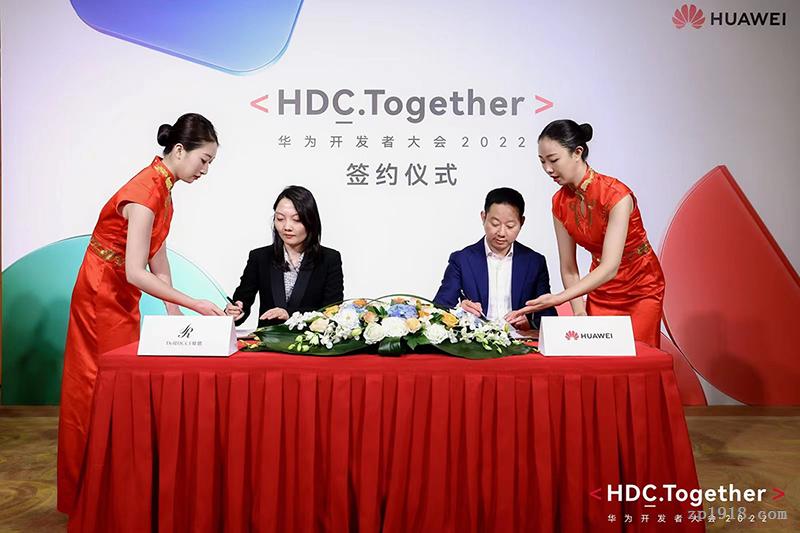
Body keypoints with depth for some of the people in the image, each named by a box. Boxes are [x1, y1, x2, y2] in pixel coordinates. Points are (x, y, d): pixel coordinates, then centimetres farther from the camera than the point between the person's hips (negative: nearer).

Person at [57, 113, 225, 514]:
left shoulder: (162, 186, 3)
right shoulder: (144, 193, -25)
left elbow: (157, 255, 6)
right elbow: (135, 273, -31)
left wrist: (173, 311, 4)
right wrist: (195, 305, -29)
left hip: (123, 298, 9)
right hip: (101, 297, -9)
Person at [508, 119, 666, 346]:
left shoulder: (616, 195, -26)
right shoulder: (560, 202, -8)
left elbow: (610, 267, -33)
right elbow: (568, 267, -4)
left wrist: (558, 298, -41)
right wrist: (579, 312, -15)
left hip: (640, 289, -4)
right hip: (600, 290, 4)